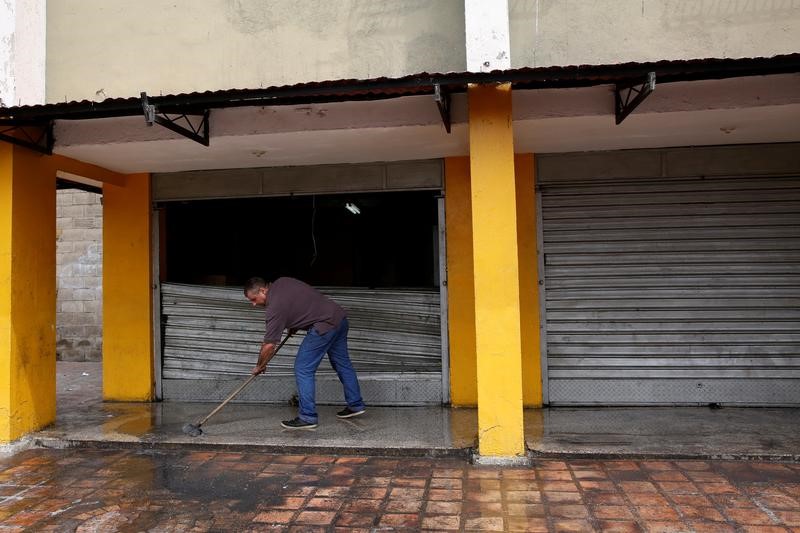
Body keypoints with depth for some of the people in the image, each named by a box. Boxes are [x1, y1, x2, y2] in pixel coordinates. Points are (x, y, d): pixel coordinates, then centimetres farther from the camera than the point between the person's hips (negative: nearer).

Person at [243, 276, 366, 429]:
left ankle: (308, 417, 1)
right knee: (342, 363, 20)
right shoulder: (281, 282, 9)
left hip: (325, 326, -10)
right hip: (340, 315, 10)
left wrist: (260, 366, 5)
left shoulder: (275, 307, -15)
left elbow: (269, 345, -11)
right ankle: (356, 405, 30)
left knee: (303, 369, -3)